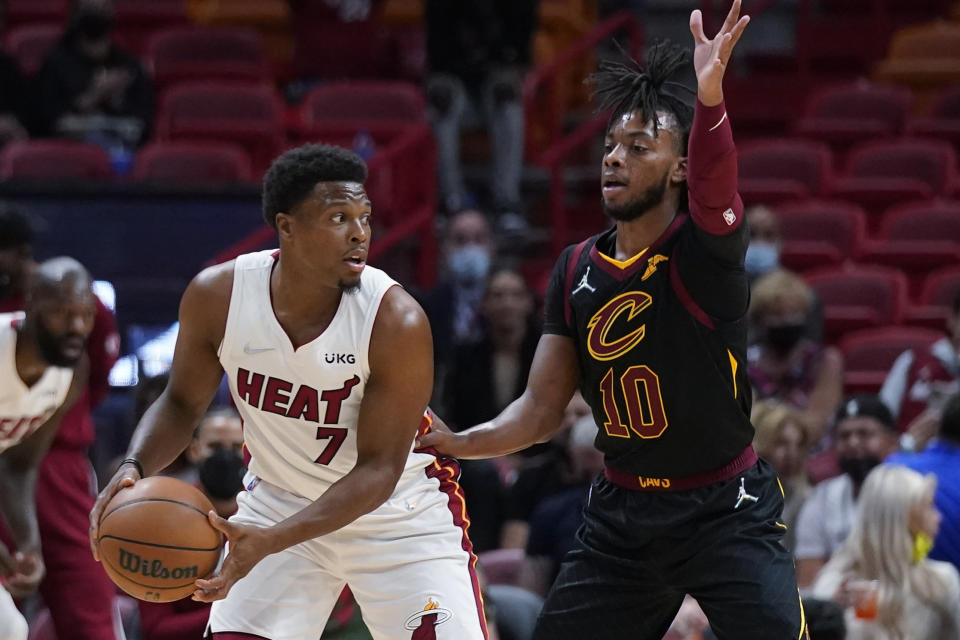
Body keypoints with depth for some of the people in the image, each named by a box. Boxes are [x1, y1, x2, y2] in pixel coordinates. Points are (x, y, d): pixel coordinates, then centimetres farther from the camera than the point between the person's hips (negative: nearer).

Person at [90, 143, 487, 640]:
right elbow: (182, 403, 0)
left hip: (397, 517, -2)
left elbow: (378, 470, -23)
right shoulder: (217, 296, -17)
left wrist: (270, 541, -35)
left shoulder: (396, 321, -27)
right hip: (277, 499, 2)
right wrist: (135, 468, -22)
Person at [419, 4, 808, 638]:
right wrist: (457, 442, -13)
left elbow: (714, 182, -38)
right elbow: (541, 410, 5)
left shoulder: (704, 248, -13)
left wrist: (709, 97, -57)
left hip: (725, 510, -5)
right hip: (621, 513, 5)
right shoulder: (576, 270, 2)